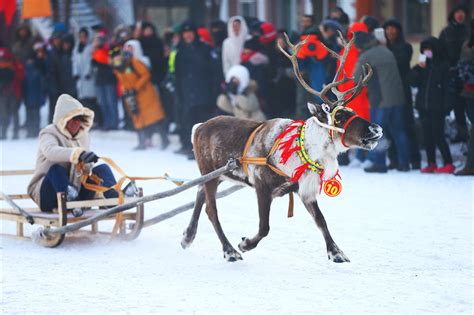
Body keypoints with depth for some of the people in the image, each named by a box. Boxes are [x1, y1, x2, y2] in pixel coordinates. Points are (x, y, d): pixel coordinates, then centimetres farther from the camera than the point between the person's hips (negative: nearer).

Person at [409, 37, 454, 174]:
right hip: (423, 106, 5)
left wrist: (445, 105, -13)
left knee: (438, 136, -8)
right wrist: (419, 69, -10)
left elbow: (447, 87, -6)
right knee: (428, 137, 8)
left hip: (436, 107, -5)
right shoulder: (423, 65, 11)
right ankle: (431, 164, 14)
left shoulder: (443, 66, -4)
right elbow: (413, 82, 5)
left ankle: (448, 163, -4)